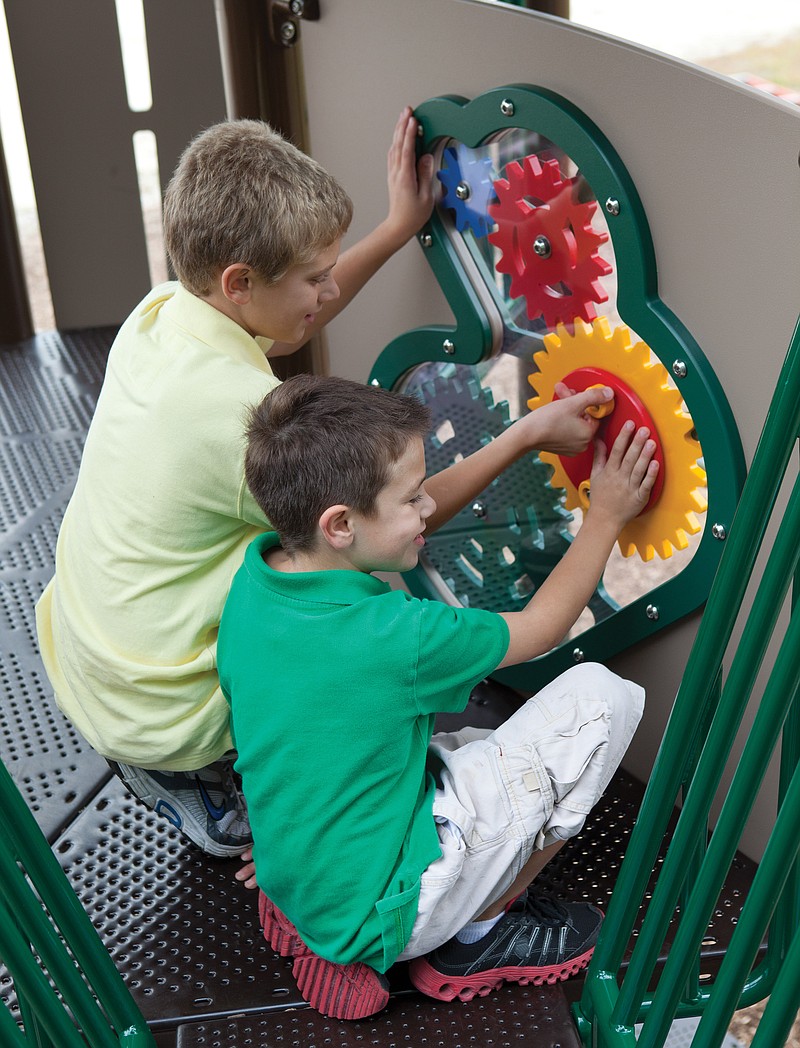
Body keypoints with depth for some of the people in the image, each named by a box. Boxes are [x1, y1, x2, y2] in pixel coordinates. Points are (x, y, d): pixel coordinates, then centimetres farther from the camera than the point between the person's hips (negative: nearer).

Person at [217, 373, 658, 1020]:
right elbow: (542, 626, -8)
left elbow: (410, 524, 7)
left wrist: (527, 432, 7)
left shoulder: (260, 565, -9)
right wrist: (606, 515, 5)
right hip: (375, 916, -7)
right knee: (602, 696, -9)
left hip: (295, 878, 8)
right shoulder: (395, 638, -29)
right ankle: (474, 938, 6)